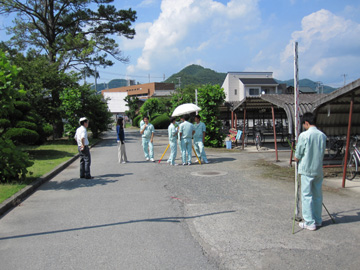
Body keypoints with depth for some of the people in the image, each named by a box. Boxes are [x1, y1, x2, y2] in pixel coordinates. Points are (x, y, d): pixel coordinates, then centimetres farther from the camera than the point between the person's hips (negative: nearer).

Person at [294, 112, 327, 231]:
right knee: (318, 195, 14)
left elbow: (297, 156, -8)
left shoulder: (304, 135, -13)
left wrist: (297, 159, 12)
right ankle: (318, 220, 24)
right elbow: (322, 153, 10)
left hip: (307, 170, -5)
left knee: (306, 196, 2)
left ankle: (310, 223, 6)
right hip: (319, 170, 5)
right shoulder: (323, 135, 2)